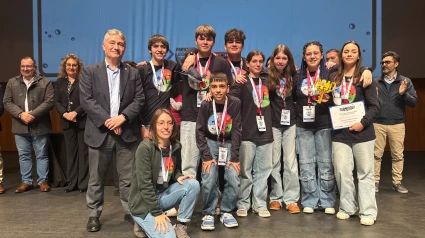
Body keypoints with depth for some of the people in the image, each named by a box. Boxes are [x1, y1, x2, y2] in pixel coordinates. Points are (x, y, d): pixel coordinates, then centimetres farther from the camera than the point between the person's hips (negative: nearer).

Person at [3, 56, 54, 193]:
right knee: (23, 155, 10)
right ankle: (26, 182, 21)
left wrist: (33, 114, -17)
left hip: (39, 126, -3)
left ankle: (43, 181, 16)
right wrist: (21, 114, -12)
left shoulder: (45, 83, 0)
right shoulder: (12, 83, 9)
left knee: (42, 155, 5)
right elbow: (7, 102, 4)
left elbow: (49, 102, -9)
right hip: (20, 126, 3)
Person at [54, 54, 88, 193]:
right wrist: (65, 114, -10)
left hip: (82, 121, -4)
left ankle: (83, 183, 8)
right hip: (67, 122, 4)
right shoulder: (59, 82, 13)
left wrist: (76, 112, -17)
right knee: (70, 153, 9)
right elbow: (57, 102, 7)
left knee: (83, 152, 1)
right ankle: (71, 183, 16)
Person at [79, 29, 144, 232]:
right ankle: (94, 215, 22)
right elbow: (86, 100, -5)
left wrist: (123, 117, -13)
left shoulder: (133, 73, 11)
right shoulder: (90, 71, 5)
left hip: (127, 132, 1)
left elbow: (139, 100, 2)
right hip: (100, 132, -1)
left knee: (128, 177, 8)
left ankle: (131, 211, 22)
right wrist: (107, 120, -14)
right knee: (96, 178, 8)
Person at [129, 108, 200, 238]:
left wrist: (179, 177, -10)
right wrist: (157, 213, -22)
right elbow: (144, 184, -22)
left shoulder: (176, 146, 0)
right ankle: (146, 222, 7)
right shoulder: (145, 147, -20)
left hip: (164, 194, 7)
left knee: (193, 184, -17)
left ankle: (181, 226, -6)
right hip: (143, 202, -6)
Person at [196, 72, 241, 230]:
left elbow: (236, 131, -11)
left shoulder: (235, 103, -14)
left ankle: (226, 212, 9)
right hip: (210, 142, 0)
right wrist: (206, 156, -16)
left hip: (229, 143, 1)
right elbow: (200, 131, -9)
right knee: (209, 180, -17)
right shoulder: (205, 105, -13)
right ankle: (208, 214, 4)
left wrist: (234, 157, -15)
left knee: (234, 179, -13)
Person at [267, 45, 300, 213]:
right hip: (273, 123, -2)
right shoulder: (268, 76, -5)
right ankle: (276, 197, 18)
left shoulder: (293, 76, 5)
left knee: (290, 162, 4)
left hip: (290, 122, 2)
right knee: (274, 162, 7)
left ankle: (291, 199, 11)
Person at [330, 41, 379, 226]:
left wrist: (363, 123, -17)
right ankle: (346, 207, 18)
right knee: (342, 172, 3)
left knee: (365, 172, 4)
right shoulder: (334, 77, 9)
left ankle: (368, 212, 12)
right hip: (340, 132, 3)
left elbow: (374, 105, -5)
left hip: (362, 132, -3)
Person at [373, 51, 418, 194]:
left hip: (397, 124, 0)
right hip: (378, 123, 0)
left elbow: (414, 102, 0)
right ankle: (375, 182, 12)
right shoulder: (375, 82, 4)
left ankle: (397, 182, 19)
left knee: (398, 155, 7)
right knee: (376, 154, 3)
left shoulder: (405, 81, 4)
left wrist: (403, 94, -17)